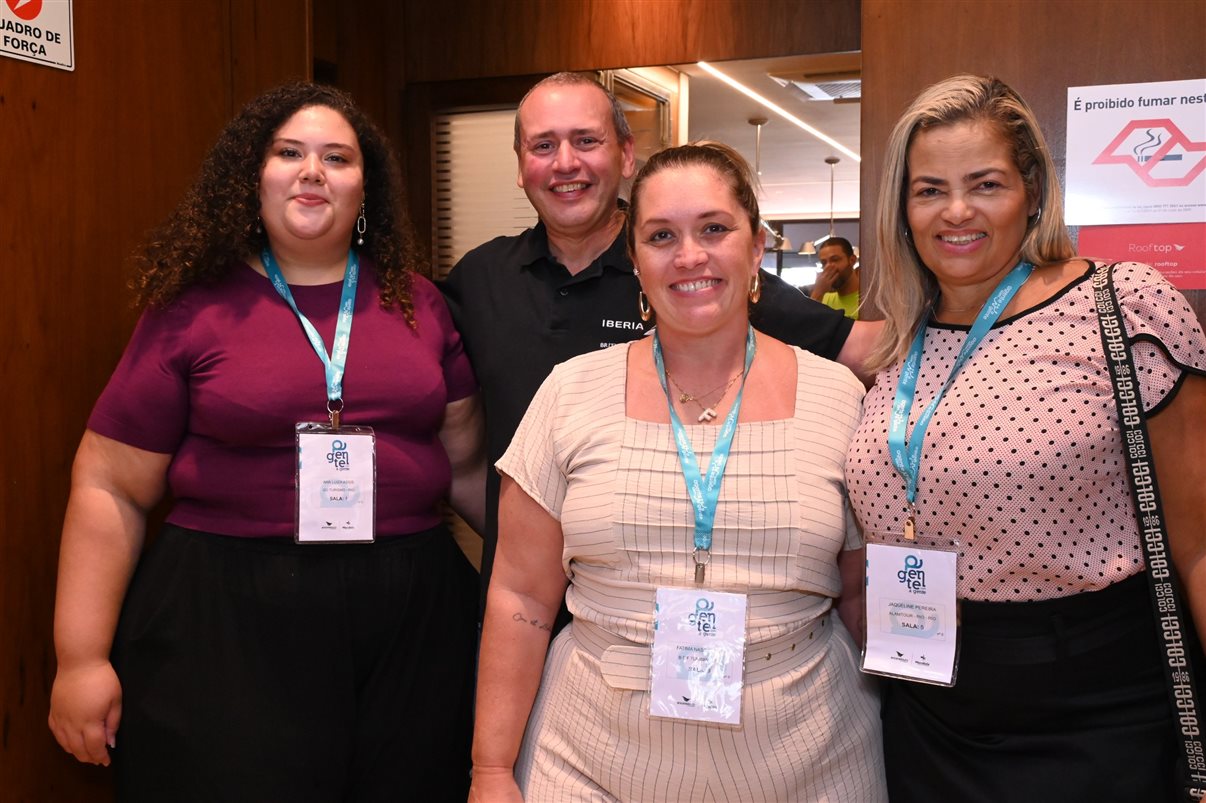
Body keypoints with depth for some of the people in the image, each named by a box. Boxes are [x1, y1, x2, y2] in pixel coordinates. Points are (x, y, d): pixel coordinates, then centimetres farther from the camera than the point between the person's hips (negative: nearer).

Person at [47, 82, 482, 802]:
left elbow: (466, 462, 11)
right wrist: (81, 658, -2)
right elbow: (109, 487, 1)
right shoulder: (193, 311, 0)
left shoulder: (418, 303, 7)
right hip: (229, 628, -2)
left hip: (411, 615, 3)